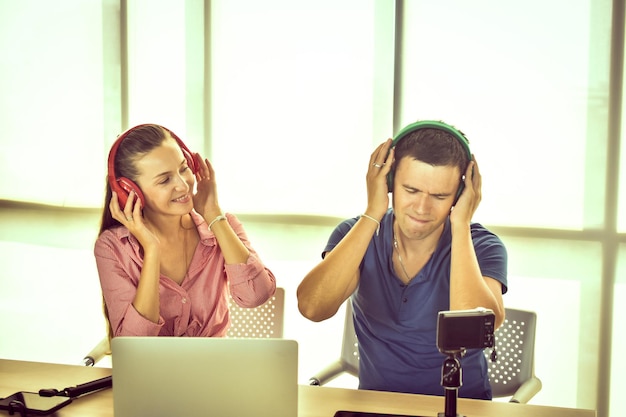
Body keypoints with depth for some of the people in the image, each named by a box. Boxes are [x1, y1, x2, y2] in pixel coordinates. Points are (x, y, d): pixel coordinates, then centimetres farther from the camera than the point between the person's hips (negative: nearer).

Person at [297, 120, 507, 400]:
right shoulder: (357, 234, -3)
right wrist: (372, 214, -18)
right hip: (374, 402, 1)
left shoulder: (482, 248, -7)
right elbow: (312, 308, -20)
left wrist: (460, 225, -20)